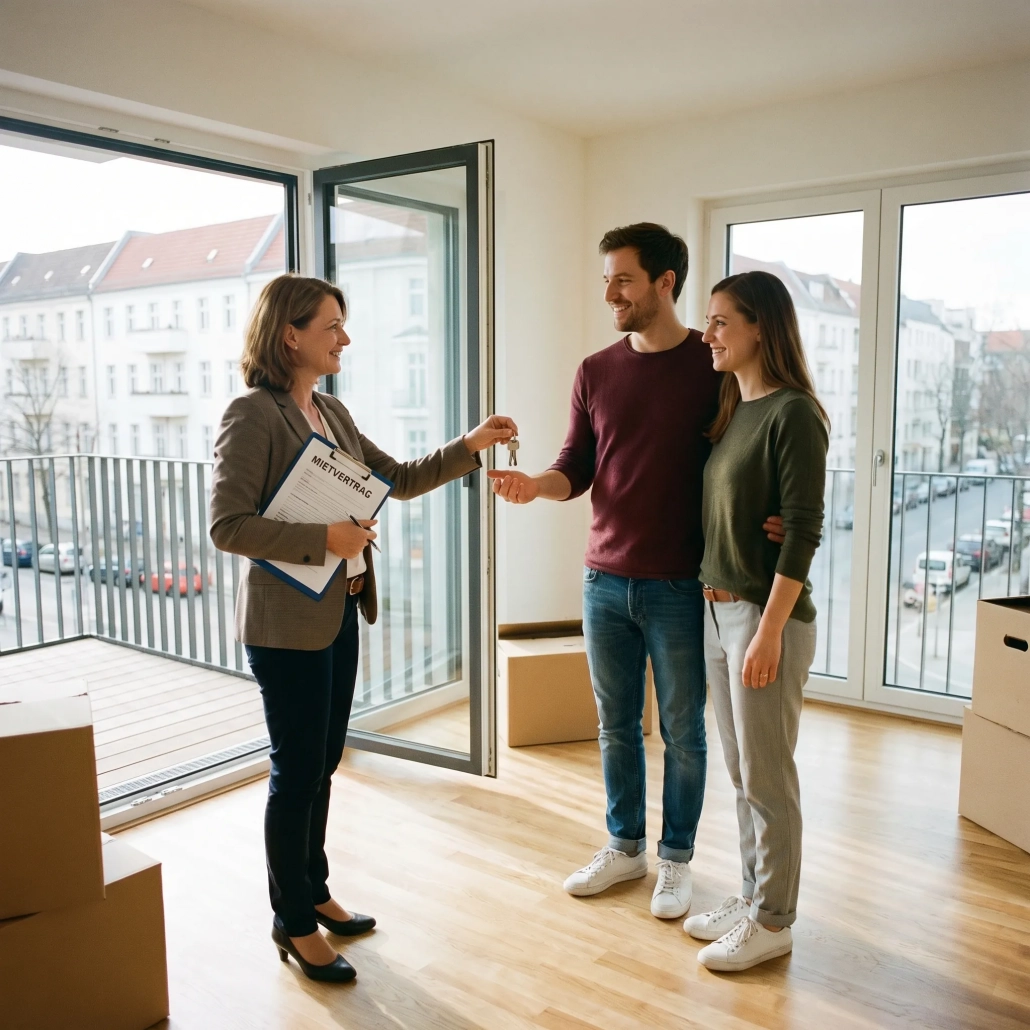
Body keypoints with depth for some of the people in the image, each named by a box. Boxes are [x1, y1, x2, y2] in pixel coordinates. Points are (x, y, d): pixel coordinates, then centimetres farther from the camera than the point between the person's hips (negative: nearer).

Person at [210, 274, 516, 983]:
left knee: (323, 764, 18)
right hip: (287, 622, -8)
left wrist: (470, 446, 5)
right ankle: (293, 922, 24)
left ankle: (313, 892, 36)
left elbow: (398, 479, 14)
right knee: (297, 771, 5)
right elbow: (228, 525, -19)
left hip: (341, 612, 8)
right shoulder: (253, 416, -14)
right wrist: (325, 539, -22)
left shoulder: (332, 412, 11)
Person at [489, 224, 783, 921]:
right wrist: (535, 486, -15)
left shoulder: (714, 367, -6)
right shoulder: (596, 372, 6)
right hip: (605, 581, 4)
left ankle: (676, 859, 29)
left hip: (679, 587, -4)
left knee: (683, 730, 10)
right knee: (617, 725, 16)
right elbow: (576, 470, 6)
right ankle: (626, 848, 34)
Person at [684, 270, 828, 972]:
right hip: (718, 610, 8)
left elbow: (803, 531, -17)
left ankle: (773, 922, 20)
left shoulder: (793, 414, -13)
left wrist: (769, 630, -19)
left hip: (767, 614, -8)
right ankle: (753, 896, 32)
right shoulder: (731, 411, 12)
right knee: (741, 771, 17)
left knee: (767, 778, 4)